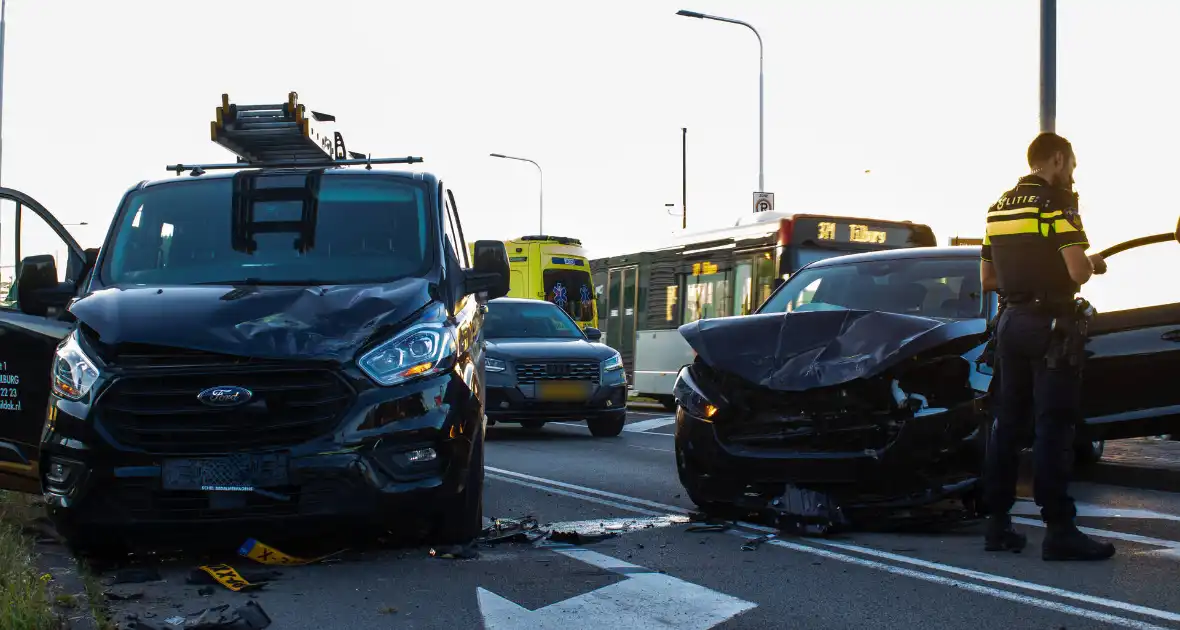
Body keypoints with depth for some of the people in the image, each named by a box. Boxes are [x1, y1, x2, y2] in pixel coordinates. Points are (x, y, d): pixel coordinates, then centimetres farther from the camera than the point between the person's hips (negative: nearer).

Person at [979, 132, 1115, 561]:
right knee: (1053, 427, -7)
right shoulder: (1056, 203, -10)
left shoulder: (999, 208, 14)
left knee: (1008, 422, 11)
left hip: (1011, 321, 8)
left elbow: (987, 279, 18)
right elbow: (1077, 271, -19)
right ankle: (1058, 530, -6)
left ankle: (997, 524, 13)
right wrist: (1093, 265, 1)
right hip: (1052, 325, -8)